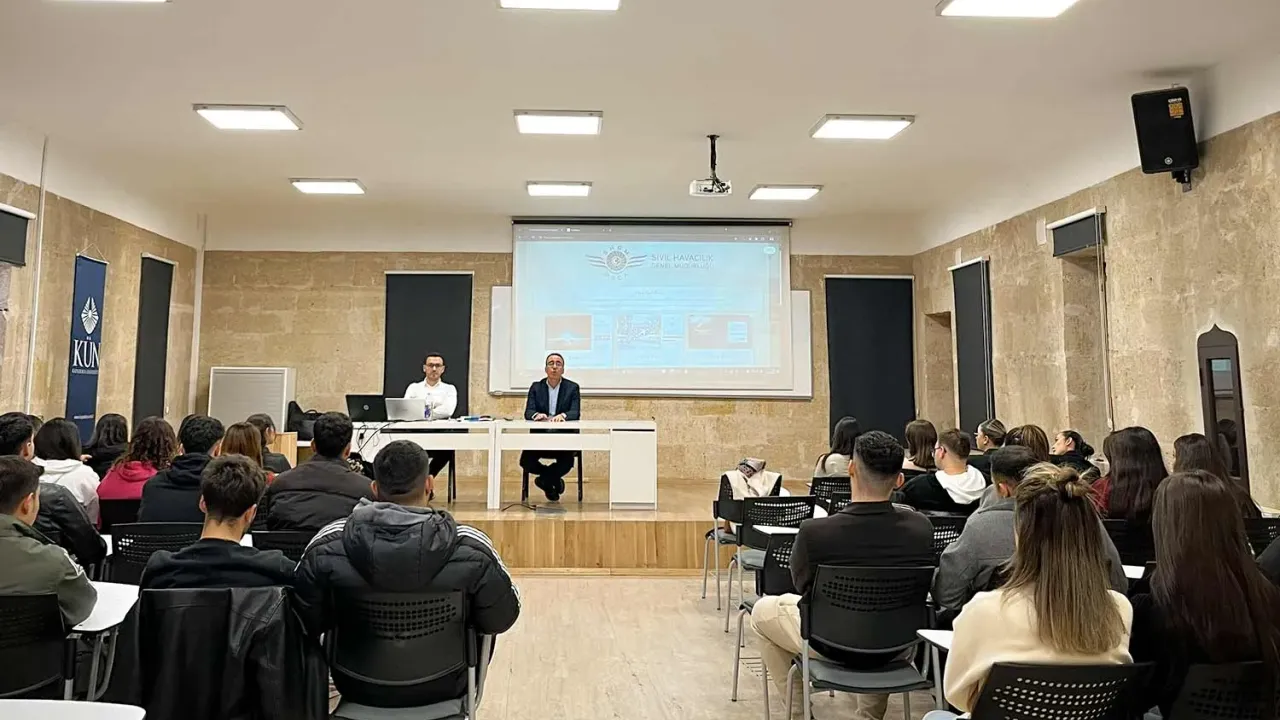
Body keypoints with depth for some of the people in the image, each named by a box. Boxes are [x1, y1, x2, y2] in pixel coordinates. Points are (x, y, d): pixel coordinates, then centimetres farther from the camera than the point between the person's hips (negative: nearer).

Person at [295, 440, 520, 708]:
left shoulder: (328, 546, -20)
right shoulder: (471, 548, -25)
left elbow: (304, 620, -6)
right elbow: (502, 619, -11)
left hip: (359, 689, 2)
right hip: (442, 689, -1)